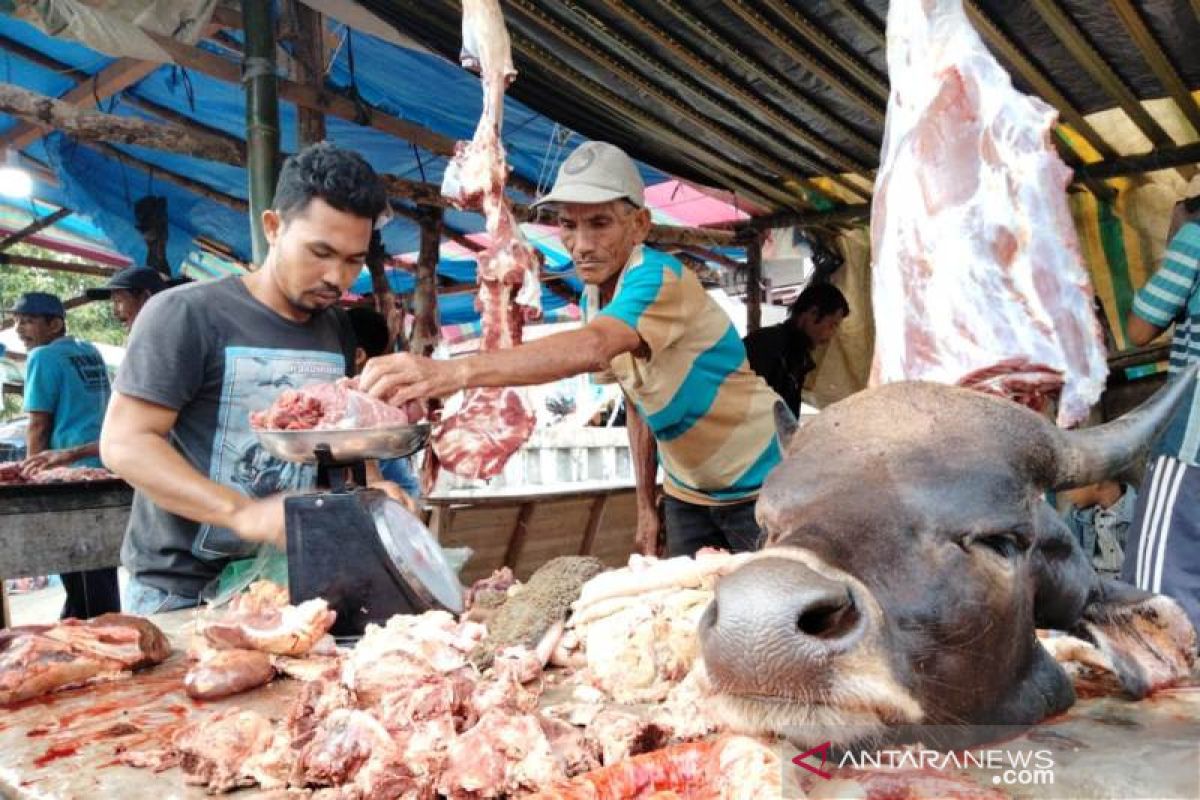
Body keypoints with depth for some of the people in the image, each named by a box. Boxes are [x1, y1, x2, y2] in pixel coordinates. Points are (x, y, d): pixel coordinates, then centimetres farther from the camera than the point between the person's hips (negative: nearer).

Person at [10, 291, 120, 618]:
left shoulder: (43, 357, -6)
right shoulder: (91, 352, 16)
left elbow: (39, 425, -7)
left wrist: (31, 471, 4)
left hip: (74, 472, -8)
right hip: (105, 464, 8)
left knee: (81, 570, -3)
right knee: (99, 568, 11)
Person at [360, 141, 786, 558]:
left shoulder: (660, 279, -26)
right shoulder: (594, 297, 0)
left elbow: (590, 348, -47)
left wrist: (453, 372, -58)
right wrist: (646, 504, 5)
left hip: (757, 488, -7)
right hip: (687, 492, 7)